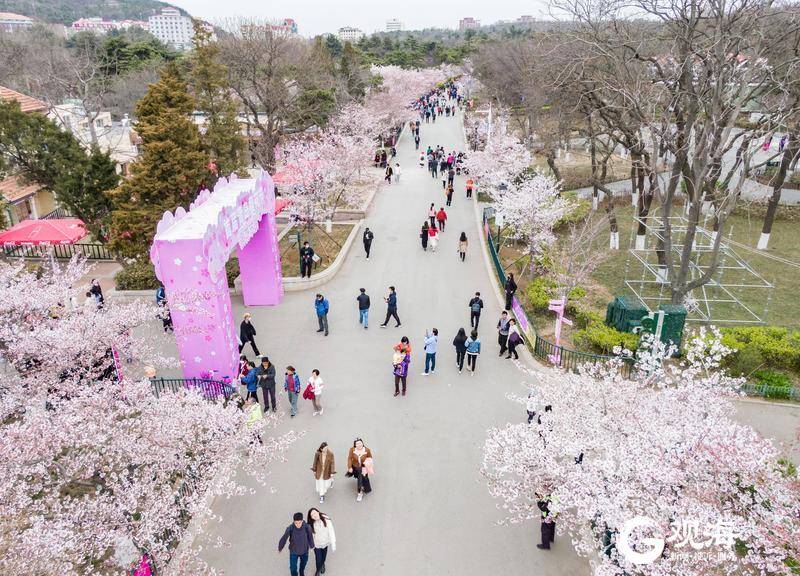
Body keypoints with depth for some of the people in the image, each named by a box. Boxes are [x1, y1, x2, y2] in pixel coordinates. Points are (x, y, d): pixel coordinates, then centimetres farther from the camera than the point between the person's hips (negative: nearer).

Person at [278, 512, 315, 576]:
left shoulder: (307, 527, -29)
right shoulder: (290, 528, -32)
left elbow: (310, 537, -9)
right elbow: (284, 538, -14)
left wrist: (311, 545, 8)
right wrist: (280, 548, 2)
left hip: (304, 550, 2)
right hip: (293, 551, -2)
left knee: (303, 563, 27)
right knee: (293, 568, 6)